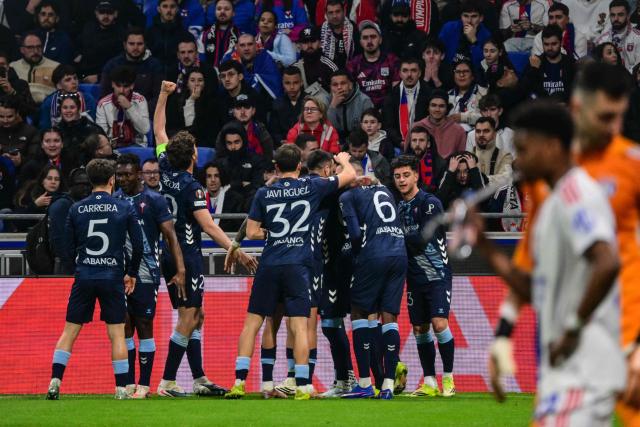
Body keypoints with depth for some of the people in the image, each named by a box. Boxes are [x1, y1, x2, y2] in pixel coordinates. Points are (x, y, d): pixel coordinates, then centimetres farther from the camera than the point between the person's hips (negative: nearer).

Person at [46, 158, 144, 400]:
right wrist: (131, 273, 16)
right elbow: (138, 246, 1)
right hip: (113, 279, -1)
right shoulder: (124, 209, -1)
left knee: (69, 332, 7)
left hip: (83, 278, 1)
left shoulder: (76, 210, 3)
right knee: (117, 334, 4)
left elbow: (68, 252, 6)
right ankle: (121, 389, 2)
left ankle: (55, 383, -1)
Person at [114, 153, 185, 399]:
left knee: (144, 327, -2)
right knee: (125, 329, 4)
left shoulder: (154, 201, -4)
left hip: (145, 274, -4)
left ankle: (144, 385, 2)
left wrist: (180, 271, -14)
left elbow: (170, 237, -6)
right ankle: (129, 384, 9)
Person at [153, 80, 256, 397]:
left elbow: (159, 131, 17)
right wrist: (235, 251, -24)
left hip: (168, 253, 9)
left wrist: (163, 94, 21)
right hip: (186, 254, -9)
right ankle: (167, 383, -12)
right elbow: (208, 225, -21)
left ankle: (199, 379, 15)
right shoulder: (191, 186, -16)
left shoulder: (165, 170, 3)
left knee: (195, 316, 14)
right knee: (188, 319, -7)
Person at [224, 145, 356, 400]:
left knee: (252, 323, 7)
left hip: (269, 265, 1)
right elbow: (349, 176, 13)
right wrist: (343, 160, 34)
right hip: (298, 265, -1)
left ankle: (239, 382, 3)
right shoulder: (312, 187, 2)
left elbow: (252, 232, 3)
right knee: (299, 326, -2)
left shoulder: (264, 194, 4)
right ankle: (302, 386, -6)